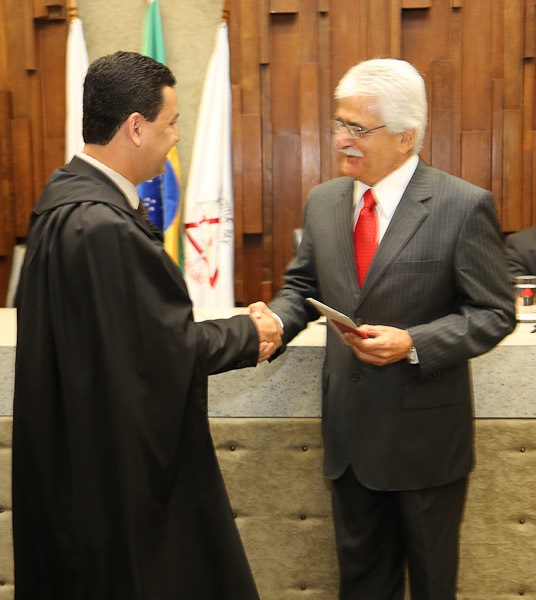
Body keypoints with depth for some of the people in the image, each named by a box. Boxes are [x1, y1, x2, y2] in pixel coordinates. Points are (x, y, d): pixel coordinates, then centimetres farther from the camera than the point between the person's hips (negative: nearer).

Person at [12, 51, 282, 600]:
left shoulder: (65, 195, 3)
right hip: (122, 463, -10)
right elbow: (174, 345, -22)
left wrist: (230, 331, 4)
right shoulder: (103, 225, -28)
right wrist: (249, 335, -4)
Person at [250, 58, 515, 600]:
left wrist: (412, 344, -25)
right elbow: (303, 285, 11)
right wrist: (277, 319, -10)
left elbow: (494, 313, -12)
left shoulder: (464, 206, -14)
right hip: (349, 428, 5)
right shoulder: (323, 201, 3)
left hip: (425, 432, -4)